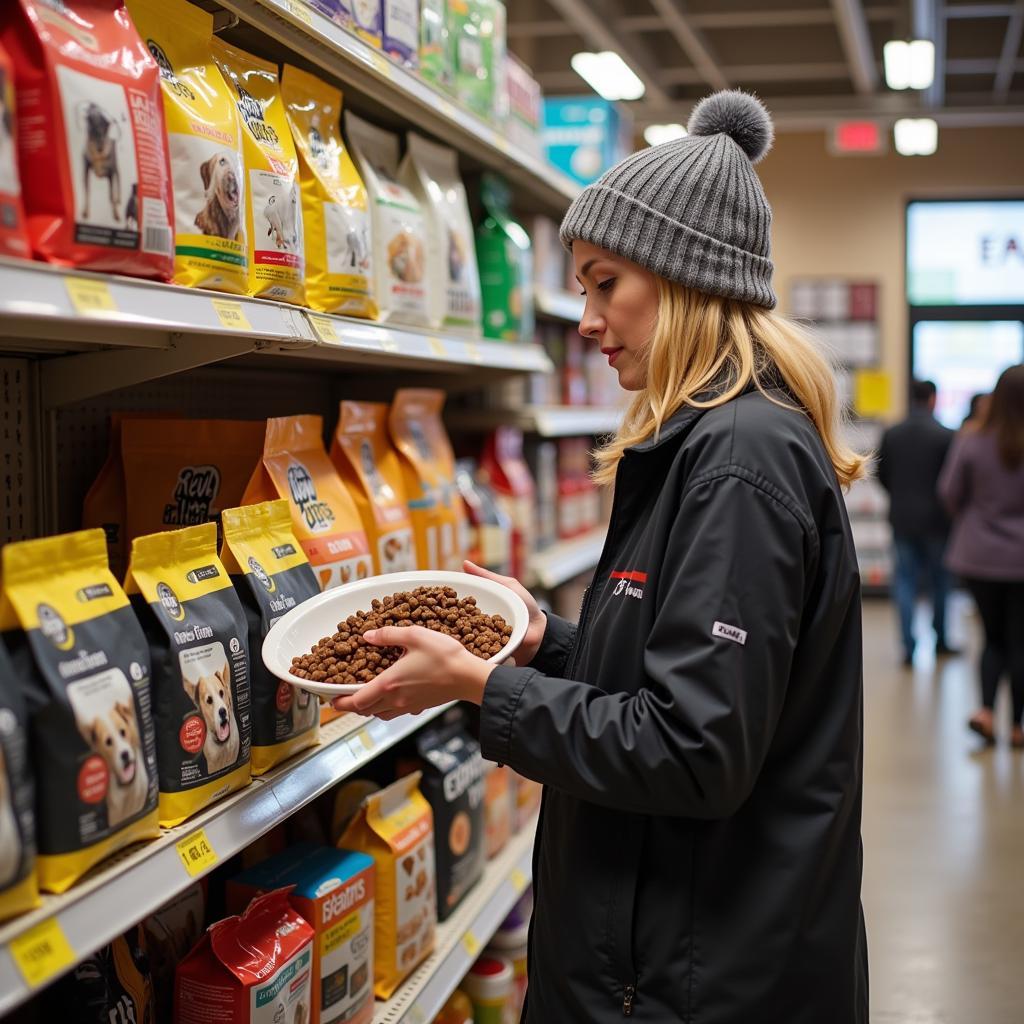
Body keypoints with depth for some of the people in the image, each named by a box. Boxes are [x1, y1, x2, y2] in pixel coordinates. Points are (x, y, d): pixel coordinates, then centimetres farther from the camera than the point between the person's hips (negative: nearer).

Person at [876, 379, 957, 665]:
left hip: (902, 519, 2)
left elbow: (881, 475, 4)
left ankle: (908, 647, -1)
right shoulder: (946, 436, -12)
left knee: (905, 583, 5)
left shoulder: (891, 435, -2)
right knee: (940, 580, 15)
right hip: (936, 520, -2)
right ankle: (940, 641, 25)